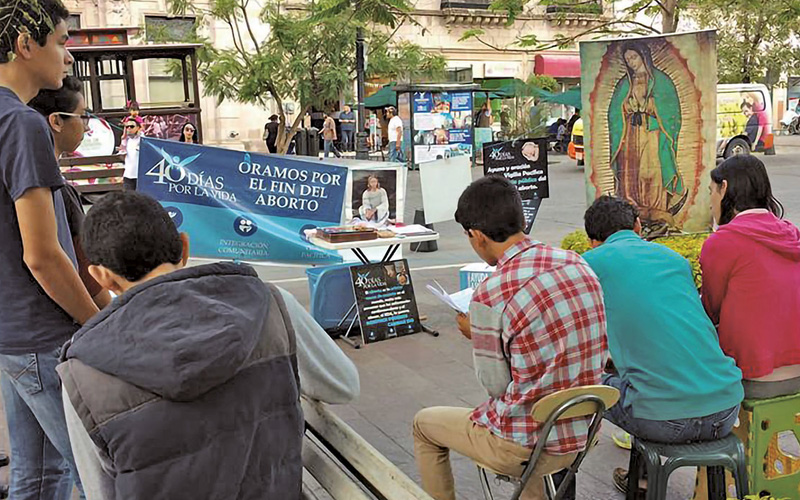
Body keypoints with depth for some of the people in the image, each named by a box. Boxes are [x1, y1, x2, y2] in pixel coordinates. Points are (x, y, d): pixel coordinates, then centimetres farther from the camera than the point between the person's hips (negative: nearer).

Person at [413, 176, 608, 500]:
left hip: (523, 448, -6)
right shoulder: (577, 264, -3)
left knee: (424, 424, 19)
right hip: (582, 435, 6)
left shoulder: (489, 296, -23)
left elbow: (496, 386, -13)